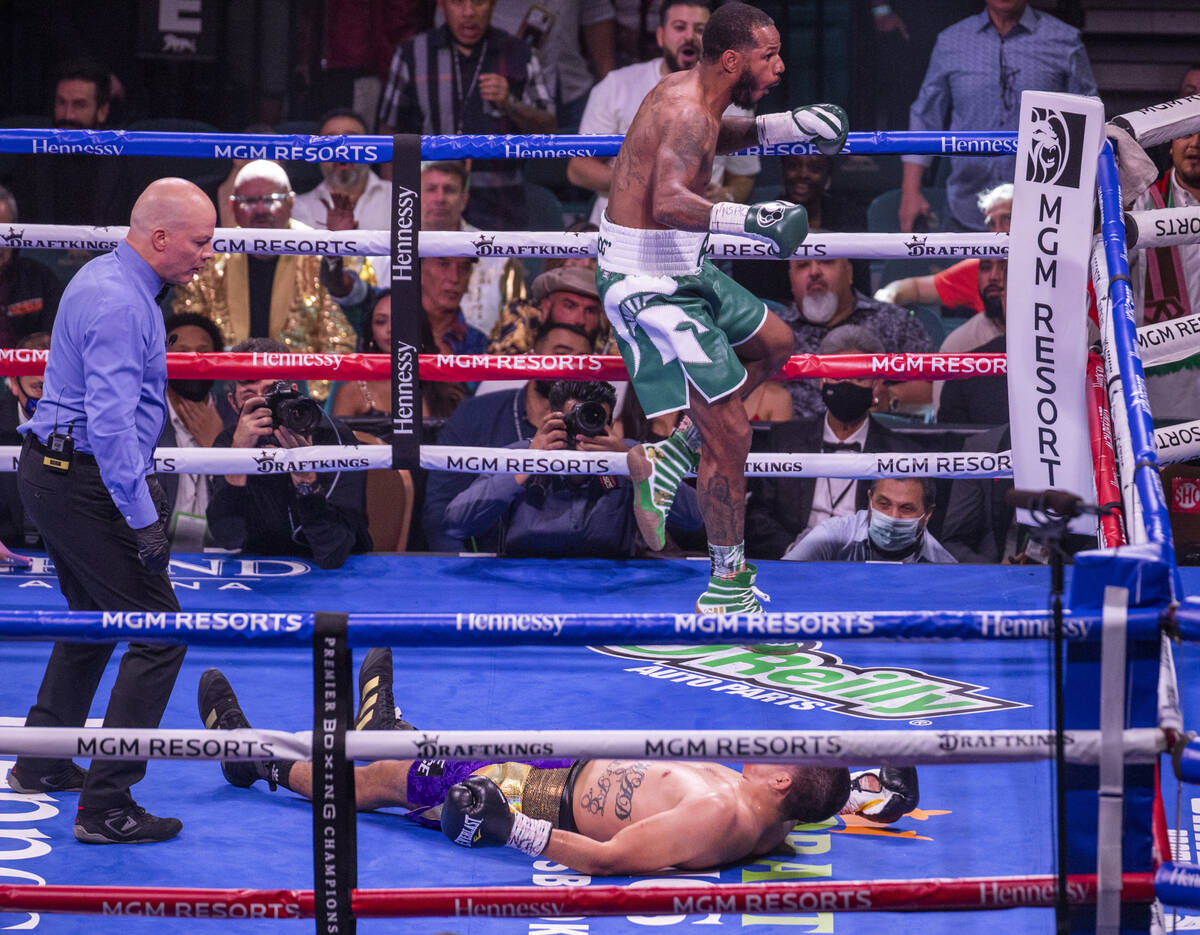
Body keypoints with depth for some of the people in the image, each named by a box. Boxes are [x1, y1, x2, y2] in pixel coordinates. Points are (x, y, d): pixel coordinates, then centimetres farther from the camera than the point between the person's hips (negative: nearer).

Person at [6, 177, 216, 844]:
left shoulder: (108, 279, 13)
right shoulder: (119, 303, -21)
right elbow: (111, 422, -27)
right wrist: (143, 520, -25)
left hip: (54, 471, 11)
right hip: (88, 483, -11)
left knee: (94, 620, 25)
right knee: (159, 636, -8)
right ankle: (106, 808, -8)